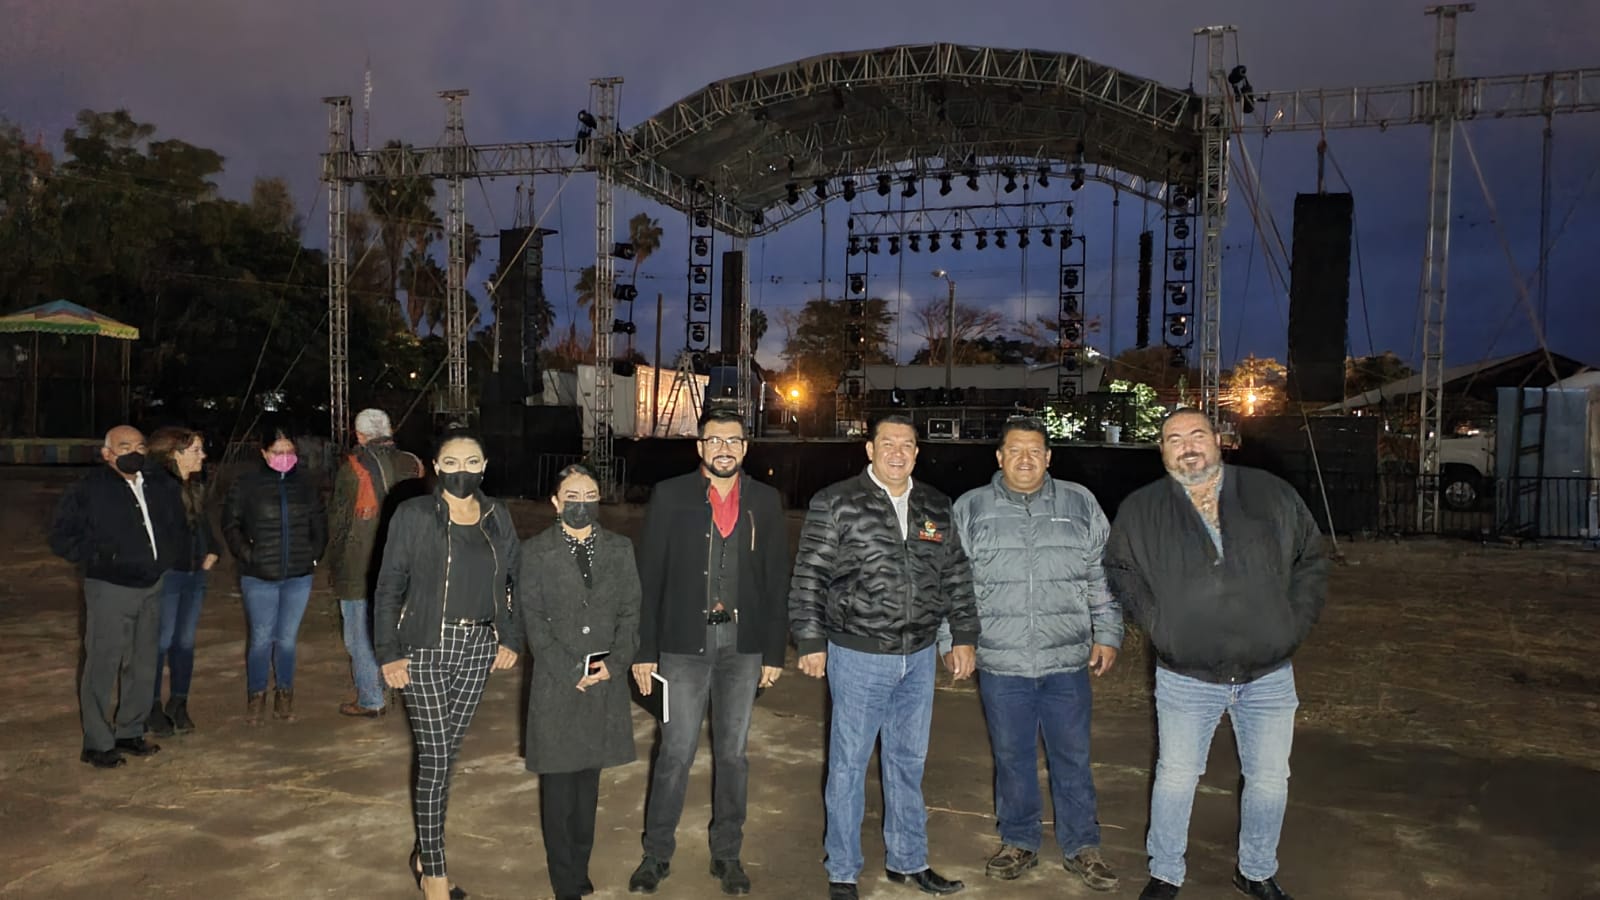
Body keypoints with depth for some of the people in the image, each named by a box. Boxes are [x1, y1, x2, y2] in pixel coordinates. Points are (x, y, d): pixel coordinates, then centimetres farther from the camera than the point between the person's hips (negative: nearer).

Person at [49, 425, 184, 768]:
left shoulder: (158, 489, 10)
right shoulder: (89, 490, -7)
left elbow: (175, 526, 26)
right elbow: (61, 537, -6)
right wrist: (98, 554, -18)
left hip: (151, 588, 6)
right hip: (110, 590, -6)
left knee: (143, 665, 12)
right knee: (102, 666, -4)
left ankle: (130, 732, 26)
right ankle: (97, 744, 8)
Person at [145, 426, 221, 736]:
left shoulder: (196, 487, 11)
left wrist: (212, 552, 9)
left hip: (195, 575, 7)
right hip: (166, 574, -7)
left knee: (186, 642, 11)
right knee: (161, 643, 0)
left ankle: (179, 705, 21)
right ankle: (153, 708, 13)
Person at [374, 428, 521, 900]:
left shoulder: (498, 516, 4)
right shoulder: (413, 515, -7)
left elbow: (514, 580, 12)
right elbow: (389, 587, -6)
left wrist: (509, 638, 6)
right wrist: (389, 653, -9)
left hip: (478, 648, 4)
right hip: (425, 648, -4)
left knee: (446, 754, 13)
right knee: (434, 760, -1)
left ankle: (426, 849, 31)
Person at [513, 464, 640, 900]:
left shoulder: (620, 548, 7)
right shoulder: (535, 551, -1)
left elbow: (631, 612, 5)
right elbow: (533, 619, -4)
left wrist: (614, 664, -9)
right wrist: (571, 672, -12)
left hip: (606, 682, 2)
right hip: (556, 684, -2)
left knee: (589, 778, 11)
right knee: (558, 785, 2)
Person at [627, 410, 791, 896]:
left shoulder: (765, 501, 4)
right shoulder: (670, 495, -1)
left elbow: (777, 580, 6)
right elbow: (649, 577, -1)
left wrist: (775, 651, 3)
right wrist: (644, 650, -4)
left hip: (743, 645, 2)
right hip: (684, 642, -2)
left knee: (733, 753, 11)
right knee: (676, 753, 3)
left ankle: (727, 854, 26)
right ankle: (657, 853, 20)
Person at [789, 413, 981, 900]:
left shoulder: (936, 507, 6)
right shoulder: (836, 503, -8)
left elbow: (957, 576, 13)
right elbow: (808, 577, -7)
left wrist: (963, 636, 10)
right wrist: (811, 641, -10)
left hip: (919, 657, 5)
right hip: (858, 657, -4)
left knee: (908, 762, 17)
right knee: (849, 764, 7)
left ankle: (908, 861, 33)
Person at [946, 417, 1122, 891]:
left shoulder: (1080, 503, 3)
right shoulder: (970, 508, 1)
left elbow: (1104, 576, 8)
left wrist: (1107, 634, 4)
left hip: (1068, 662, 1)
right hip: (1001, 665, 0)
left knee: (1073, 758, 11)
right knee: (1012, 758, 13)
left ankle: (1081, 846, 28)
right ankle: (1018, 843, 30)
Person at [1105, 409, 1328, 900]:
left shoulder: (1273, 495, 0)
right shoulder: (1140, 510, -2)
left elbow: (1312, 558, 8)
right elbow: (1121, 571, 7)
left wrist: (1295, 622, -1)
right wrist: (1157, 622, -4)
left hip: (1269, 675, 2)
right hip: (1186, 678, -1)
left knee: (1270, 780, 13)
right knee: (1176, 778, 8)